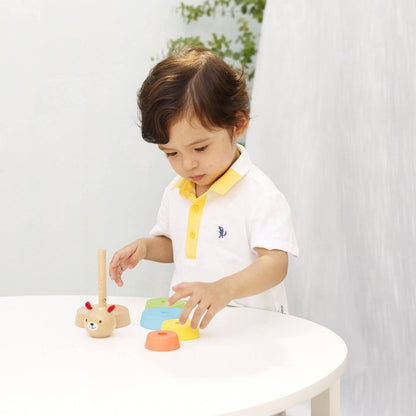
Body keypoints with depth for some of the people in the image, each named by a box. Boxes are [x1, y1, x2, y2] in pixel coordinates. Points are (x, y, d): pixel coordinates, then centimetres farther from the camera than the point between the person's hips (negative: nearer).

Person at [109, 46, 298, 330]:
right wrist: (145, 246, 6)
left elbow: (276, 263, -20)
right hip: (187, 322, 6)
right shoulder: (175, 193, 11)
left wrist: (224, 289, -36)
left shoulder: (261, 196, -12)